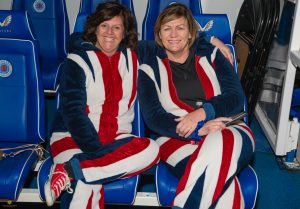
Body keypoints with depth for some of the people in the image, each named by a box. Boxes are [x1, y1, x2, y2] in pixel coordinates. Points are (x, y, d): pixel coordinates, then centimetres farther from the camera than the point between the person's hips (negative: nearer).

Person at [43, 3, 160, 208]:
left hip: (115, 139, 6)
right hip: (73, 138, -5)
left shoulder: (131, 58, 13)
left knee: (151, 149, -29)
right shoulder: (78, 60, -2)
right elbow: (72, 110, -11)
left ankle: (68, 170, -30)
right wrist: (96, 150, -21)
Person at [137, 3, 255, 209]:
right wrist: (199, 131, -16)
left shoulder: (211, 55, 13)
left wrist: (201, 113, -16)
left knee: (219, 144, -37)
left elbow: (236, 97, 4)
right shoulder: (150, 67, 9)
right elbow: (153, 117, -2)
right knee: (222, 178, -35)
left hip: (227, 131, 2)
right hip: (176, 138, -2)